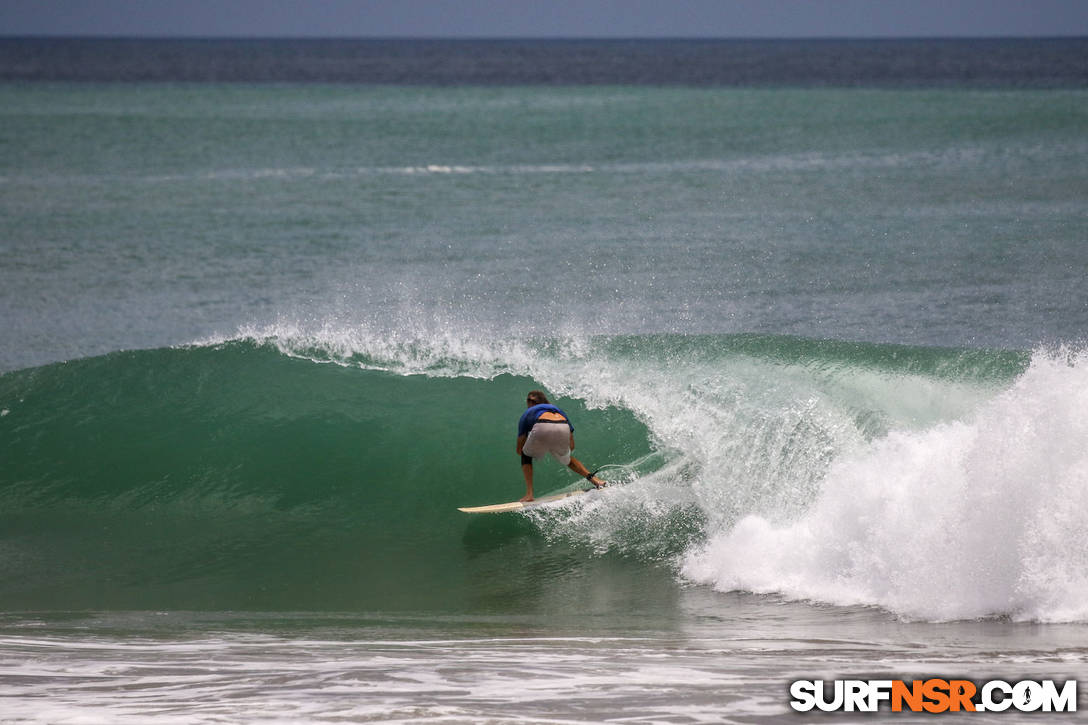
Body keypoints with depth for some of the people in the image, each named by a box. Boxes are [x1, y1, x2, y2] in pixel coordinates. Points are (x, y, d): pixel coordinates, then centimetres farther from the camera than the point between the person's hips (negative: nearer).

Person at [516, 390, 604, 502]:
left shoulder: (527, 414, 33)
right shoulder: (558, 410, 39)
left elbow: (519, 450, 31)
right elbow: (571, 446, 32)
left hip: (542, 429, -3)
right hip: (563, 429, 3)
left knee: (526, 455, 26)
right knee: (566, 459, 34)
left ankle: (529, 494, 12)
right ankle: (593, 479, 20)